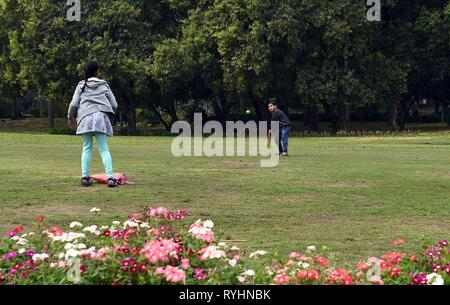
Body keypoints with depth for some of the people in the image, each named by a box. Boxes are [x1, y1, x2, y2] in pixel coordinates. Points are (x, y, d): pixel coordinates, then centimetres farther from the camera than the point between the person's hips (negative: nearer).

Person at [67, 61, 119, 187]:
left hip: (85, 117, 0)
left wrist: (70, 117, 19)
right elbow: (114, 105, 10)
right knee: (104, 149, -2)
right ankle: (110, 177, -13)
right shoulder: (104, 85, 12)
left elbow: (74, 104, 3)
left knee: (86, 148, 9)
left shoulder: (81, 85, 11)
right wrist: (109, 112, 30)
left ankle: (85, 177, 2)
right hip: (101, 116, 0)